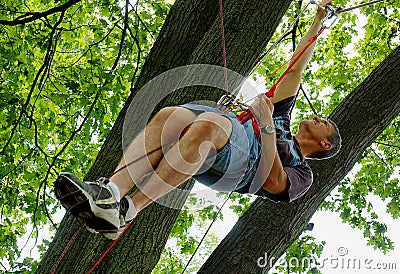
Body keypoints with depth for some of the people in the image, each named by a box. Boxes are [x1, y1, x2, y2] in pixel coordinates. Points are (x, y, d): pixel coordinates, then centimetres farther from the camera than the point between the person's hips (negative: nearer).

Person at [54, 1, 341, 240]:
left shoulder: (302, 172, 25)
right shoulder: (283, 124, 45)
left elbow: (273, 184, 1)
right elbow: (295, 71, 46)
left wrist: (267, 126, -6)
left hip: (241, 160, -6)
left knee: (207, 126, -41)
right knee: (169, 115, -30)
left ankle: (125, 212, -49)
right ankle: (110, 190, -49)